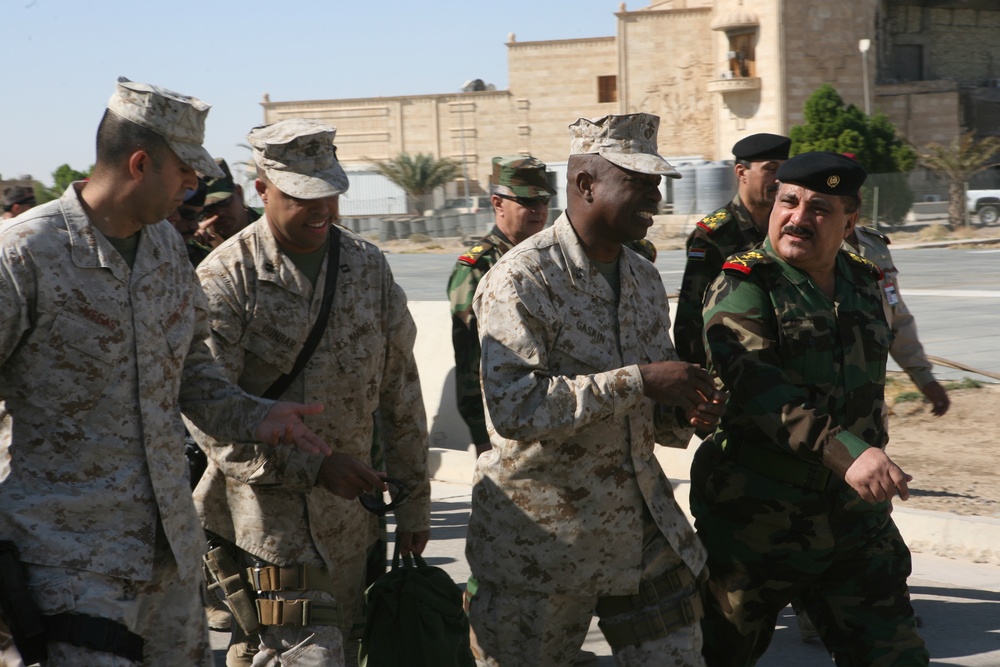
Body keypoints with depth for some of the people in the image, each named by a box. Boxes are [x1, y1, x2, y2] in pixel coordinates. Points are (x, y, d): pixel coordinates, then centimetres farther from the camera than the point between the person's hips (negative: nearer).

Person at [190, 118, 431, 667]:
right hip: (267, 508, -5)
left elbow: (400, 393, 13)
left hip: (349, 515, 6)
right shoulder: (226, 277, -9)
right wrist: (311, 470, -21)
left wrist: (414, 500, 13)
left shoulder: (367, 266, 8)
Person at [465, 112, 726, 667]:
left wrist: (682, 416, -2)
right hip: (541, 535, -6)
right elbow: (513, 407, -25)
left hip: (643, 528, 7)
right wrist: (637, 382, -26)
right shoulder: (520, 280, -13)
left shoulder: (644, 280, 12)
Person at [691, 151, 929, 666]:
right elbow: (751, 384, -30)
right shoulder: (744, 286, -13)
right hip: (755, 522, -5)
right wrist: (844, 452, -40)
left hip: (854, 521, 5)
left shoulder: (863, 284, 7)